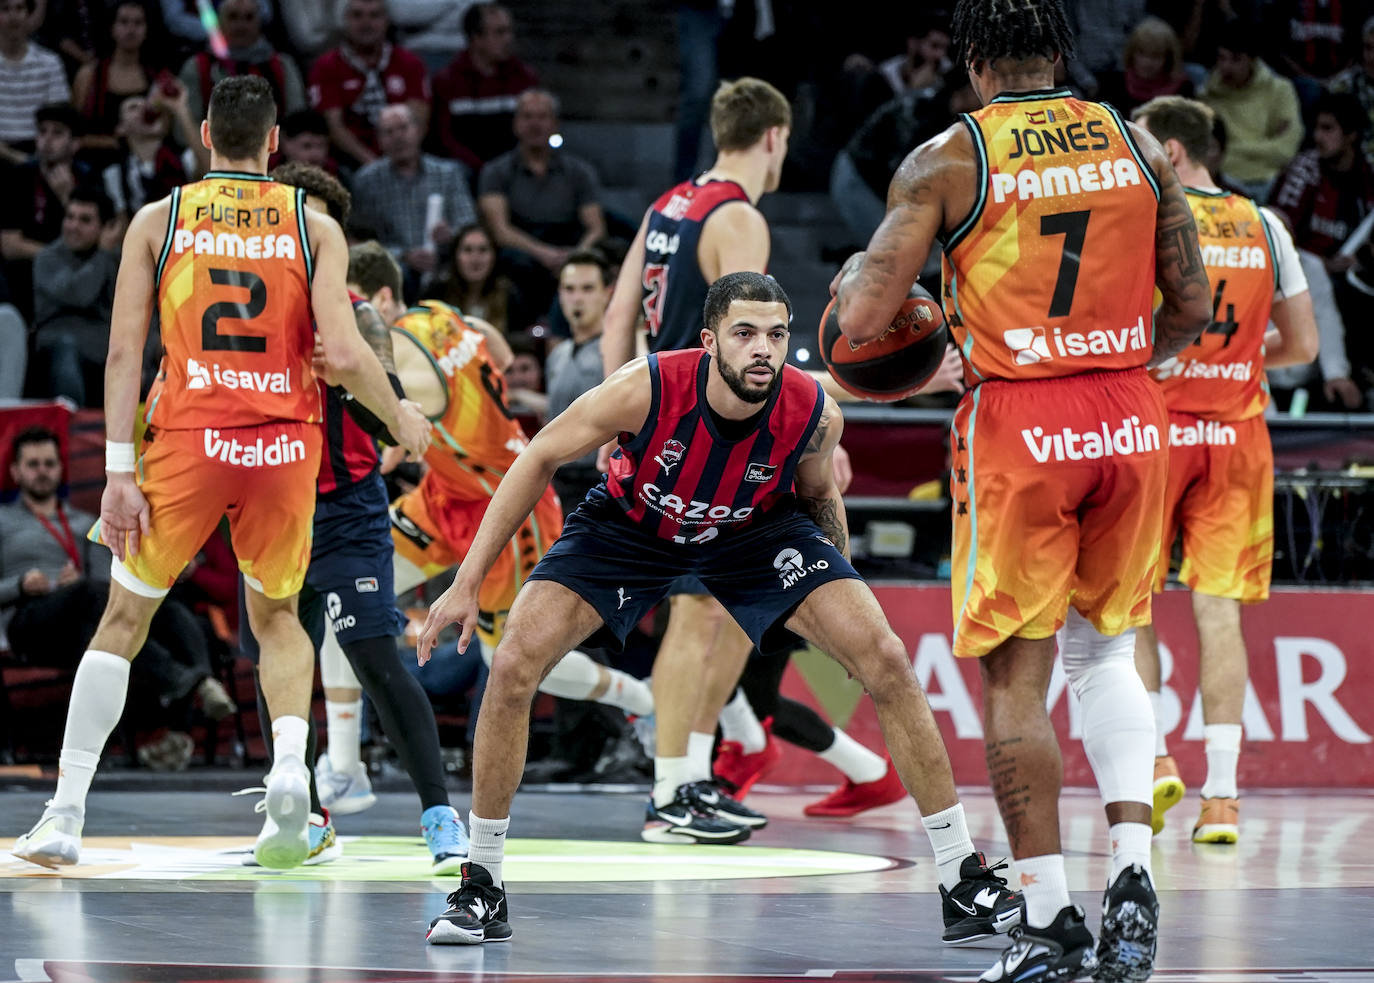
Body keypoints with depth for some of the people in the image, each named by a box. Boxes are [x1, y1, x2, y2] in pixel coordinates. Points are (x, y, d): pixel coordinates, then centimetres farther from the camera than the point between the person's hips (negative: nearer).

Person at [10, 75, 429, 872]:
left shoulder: (158, 220, 6)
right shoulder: (314, 226, 5)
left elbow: (124, 351, -2)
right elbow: (343, 355, -5)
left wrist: (118, 471, -4)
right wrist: (403, 422, 12)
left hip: (190, 440, -1)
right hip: (286, 444, 1)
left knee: (124, 618, 13)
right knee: (278, 617, 21)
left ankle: (66, 815, 7)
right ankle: (291, 763, -6)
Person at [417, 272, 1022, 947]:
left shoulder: (815, 415, -28)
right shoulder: (646, 389, -35)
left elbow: (817, 496, -2)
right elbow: (540, 459, -19)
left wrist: (843, 592, 7)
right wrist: (468, 584, -18)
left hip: (756, 531, 1)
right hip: (628, 526, -1)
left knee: (886, 659, -14)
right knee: (512, 667, -19)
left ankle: (964, 878, -3)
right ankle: (481, 887, -2)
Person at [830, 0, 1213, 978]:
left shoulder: (945, 159, -4)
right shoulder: (1137, 145, 7)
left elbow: (863, 321, -8)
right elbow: (1192, 308, 10)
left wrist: (851, 278, 15)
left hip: (1018, 425, -4)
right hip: (1129, 420, 4)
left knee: (1015, 676, 5)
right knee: (1106, 648, 20)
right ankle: (1133, 873, 3)